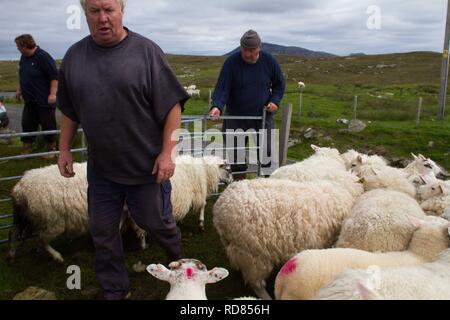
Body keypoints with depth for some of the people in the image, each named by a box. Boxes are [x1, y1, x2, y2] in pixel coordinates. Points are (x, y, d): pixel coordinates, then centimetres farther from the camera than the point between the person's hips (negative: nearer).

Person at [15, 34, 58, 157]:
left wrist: (52, 94, -22)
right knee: (27, 123, 9)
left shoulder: (43, 57, -16)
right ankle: (27, 149, 18)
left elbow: (54, 76, -19)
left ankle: (51, 148, 16)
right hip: (30, 99, 8)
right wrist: (20, 89, 25)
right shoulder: (24, 57, 9)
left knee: (48, 124, 2)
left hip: (44, 100, -8)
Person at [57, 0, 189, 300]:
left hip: (147, 165, -4)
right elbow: (69, 110, 12)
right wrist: (64, 150, 11)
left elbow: (172, 106, -11)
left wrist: (168, 152, -15)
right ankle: (115, 290, 33)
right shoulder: (74, 57, 4)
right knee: (103, 231, 12)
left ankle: (178, 258, 46)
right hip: (101, 167, 4)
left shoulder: (146, 51, -10)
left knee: (156, 222, 13)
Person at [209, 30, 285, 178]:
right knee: (236, 155, 8)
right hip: (236, 116, -1)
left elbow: (279, 84, 9)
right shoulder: (231, 62, -11)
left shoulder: (269, 60, -4)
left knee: (267, 154, 1)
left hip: (262, 115, 1)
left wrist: (275, 100, -7)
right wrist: (217, 106, -33)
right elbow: (222, 88, -15)